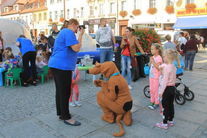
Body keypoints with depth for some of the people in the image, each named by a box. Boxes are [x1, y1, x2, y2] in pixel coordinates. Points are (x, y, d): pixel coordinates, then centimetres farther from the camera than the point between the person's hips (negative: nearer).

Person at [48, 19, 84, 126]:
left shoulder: (63, 32, 22)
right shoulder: (69, 32, -10)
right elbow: (76, 48, -17)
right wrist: (80, 35, -8)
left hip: (57, 65, 11)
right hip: (63, 66, -11)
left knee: (60, 91, 15)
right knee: (65, 93, -4)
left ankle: (60, 113, 26)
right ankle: (66, 118, 6)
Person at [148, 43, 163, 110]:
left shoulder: (159, 58, -15)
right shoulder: (153, 57, 8)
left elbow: (158, 68, -20)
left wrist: (153, 61, -27)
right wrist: (150, 61, -2)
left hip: (156, 77, -8)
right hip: (151, 76, 8)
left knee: (156, 90, 2)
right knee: (151, 89, 14)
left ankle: (156, 103, 15)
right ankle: (152, 101, 27)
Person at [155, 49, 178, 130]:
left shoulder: (166, 67, -20)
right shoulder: (173, 67, 7)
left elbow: (165, 81, -21)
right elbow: (173, 78, 13)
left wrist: (161, 91, -18)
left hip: (167, 88, -8)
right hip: (173, 87, 8)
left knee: (165, 106, 2)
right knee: (171, 105, 17)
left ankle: (165, 124, 12)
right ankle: (170, 121, 29)